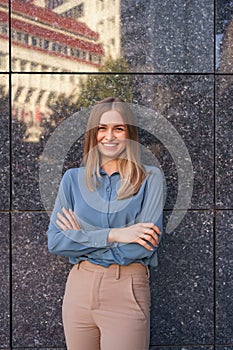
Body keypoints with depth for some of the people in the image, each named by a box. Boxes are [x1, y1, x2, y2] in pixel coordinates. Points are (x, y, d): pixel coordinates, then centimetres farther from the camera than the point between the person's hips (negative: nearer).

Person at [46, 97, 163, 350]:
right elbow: (54, 241, -3)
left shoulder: (149, 178, -2)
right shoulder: (73, 178, 5)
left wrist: (82, 237, -7)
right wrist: (113, 235, -13)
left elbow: (145, 246, -12)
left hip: (127, 292, -2)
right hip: (79, 288, 3)